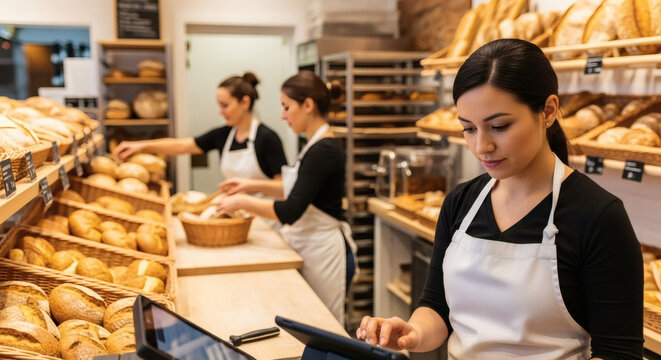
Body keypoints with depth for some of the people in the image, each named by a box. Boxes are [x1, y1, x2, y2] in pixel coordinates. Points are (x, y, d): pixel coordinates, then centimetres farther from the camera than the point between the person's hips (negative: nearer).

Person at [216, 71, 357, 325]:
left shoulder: (323, 151, -21)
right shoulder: (316, 146, 9)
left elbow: (290, 212, -24)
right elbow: (296, 191, 22)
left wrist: (242, 202, -13)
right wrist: (255, 185, 13)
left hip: (324, 253, -9)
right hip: (310, 248, 9)